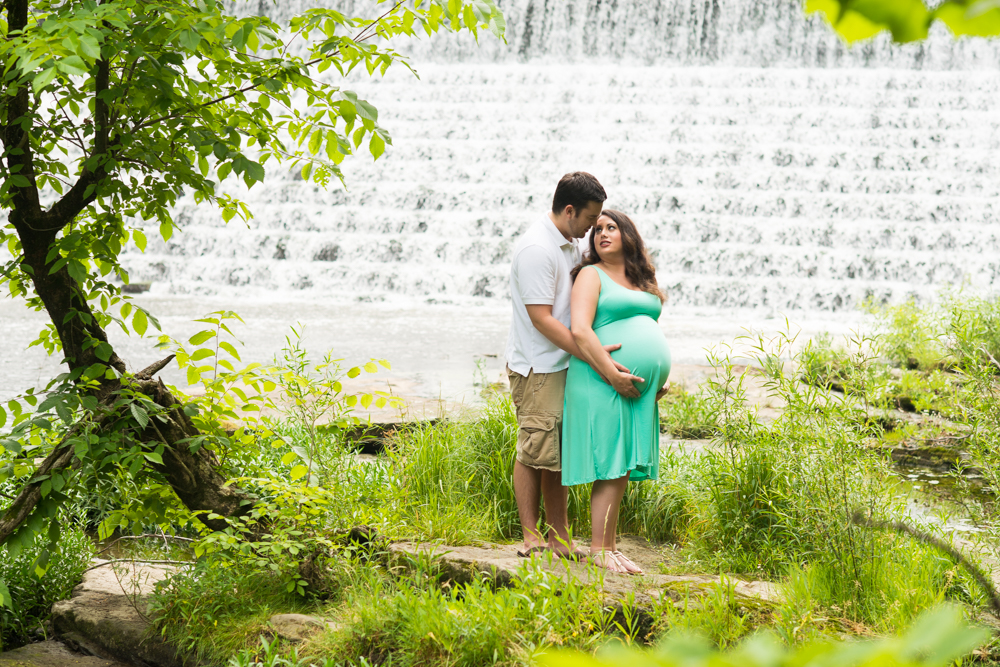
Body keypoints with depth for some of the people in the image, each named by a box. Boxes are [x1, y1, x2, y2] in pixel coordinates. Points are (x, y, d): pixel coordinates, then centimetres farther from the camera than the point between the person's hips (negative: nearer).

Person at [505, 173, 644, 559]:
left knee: (560, 451, 10)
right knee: (534, 450, -5)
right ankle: (531, 536, 3)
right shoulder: (536, 249, -17)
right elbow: (541, 318, -21)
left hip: (565, 364, 9)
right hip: (536, 367, -9)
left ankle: (559, 535, 15)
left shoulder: (571, 245, 13)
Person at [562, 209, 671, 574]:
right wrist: (614, 375, -18)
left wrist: (659, 378, 14)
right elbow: (580, 330, -14)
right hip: (603, 385, -7)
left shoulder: (642, 281, 21)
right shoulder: (591, 275, -1)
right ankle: (599, 551, -5)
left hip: (639, 392, 7)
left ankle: (609, 546, 11)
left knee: (621, 471, 7)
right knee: (611, 469, -9)